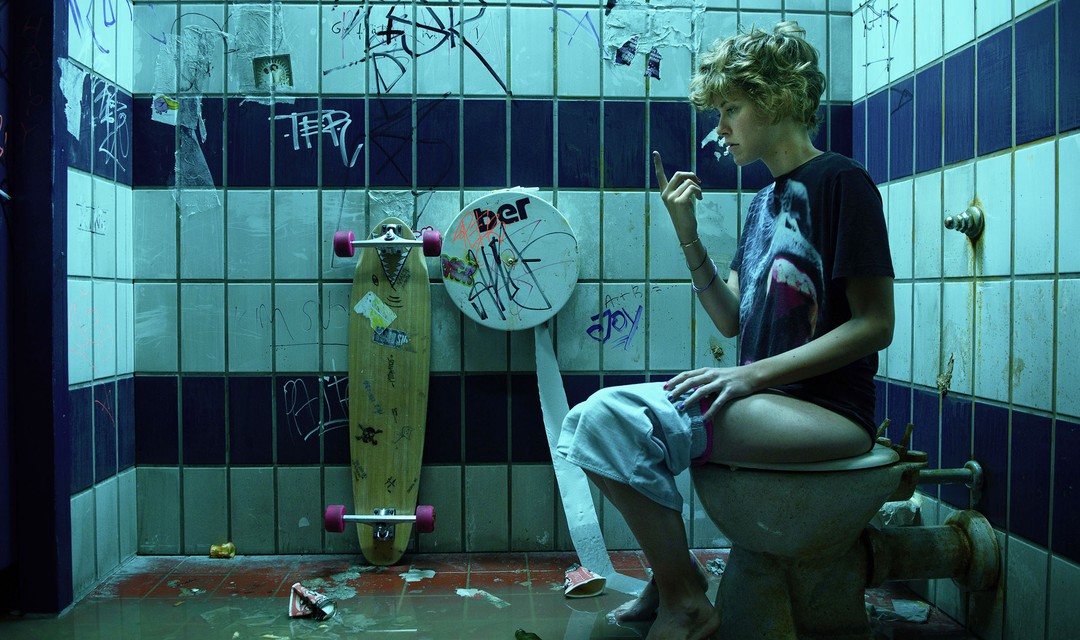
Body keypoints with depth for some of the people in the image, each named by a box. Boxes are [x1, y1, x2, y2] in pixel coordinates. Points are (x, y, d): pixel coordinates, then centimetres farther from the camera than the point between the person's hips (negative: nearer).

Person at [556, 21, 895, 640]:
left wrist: (752, 374, -18)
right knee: (595, 416, -4)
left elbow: (875, 324, -13)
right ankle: (670, 576, 5)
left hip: (828, 413, -8)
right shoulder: (764, 201, 17)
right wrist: (689, 237, 3)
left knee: (618, 419, -24)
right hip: (763, 401, 8)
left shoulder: (841, 181, -7)